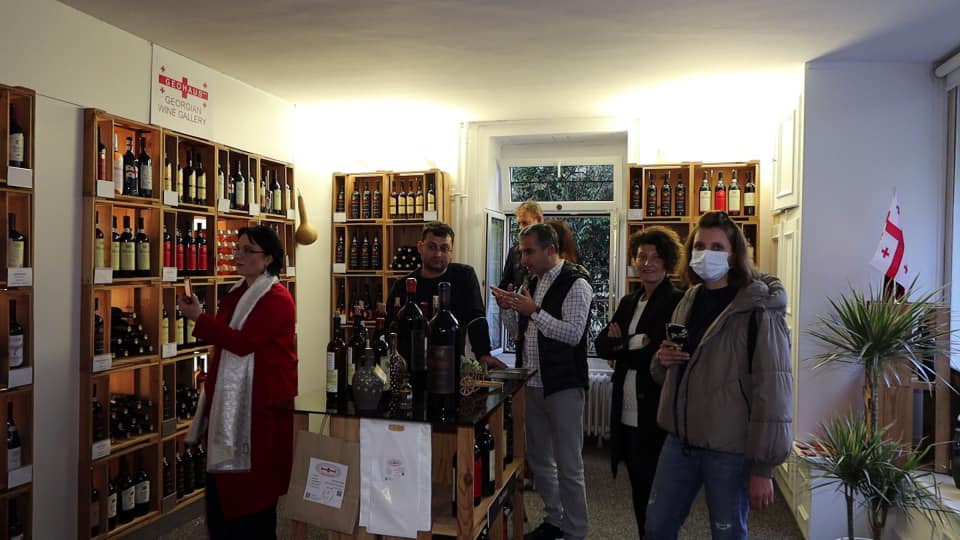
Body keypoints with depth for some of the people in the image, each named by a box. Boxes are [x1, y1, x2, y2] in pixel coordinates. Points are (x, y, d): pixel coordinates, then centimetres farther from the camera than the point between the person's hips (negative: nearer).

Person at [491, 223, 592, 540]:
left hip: (564, 386, -8)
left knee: (568, 466, 2)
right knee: (539, 460, 17)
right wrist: (508, 308, -1)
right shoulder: (534, 282, 12)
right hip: (533, 384, 8)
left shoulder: (575, 283, -12)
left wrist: (534, 311, -26)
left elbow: (573, 333, -21)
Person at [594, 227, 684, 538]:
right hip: (627, 417, 7)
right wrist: (637, 344, -14)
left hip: (657, 419, -6)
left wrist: (624, 344, -9)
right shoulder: (628, 302, 13)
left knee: (654, 497, 5)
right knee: (639, 493, 18)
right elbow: (601, 345, 2)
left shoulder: (678, 302, -9)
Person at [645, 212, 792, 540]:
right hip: (680, 439, 7)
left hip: (730, 448, -6)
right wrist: (662, 360, -5)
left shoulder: (758, 310, -14)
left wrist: (763, 467, -17)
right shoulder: (688, 302, 8)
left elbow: (772, 390, -17)